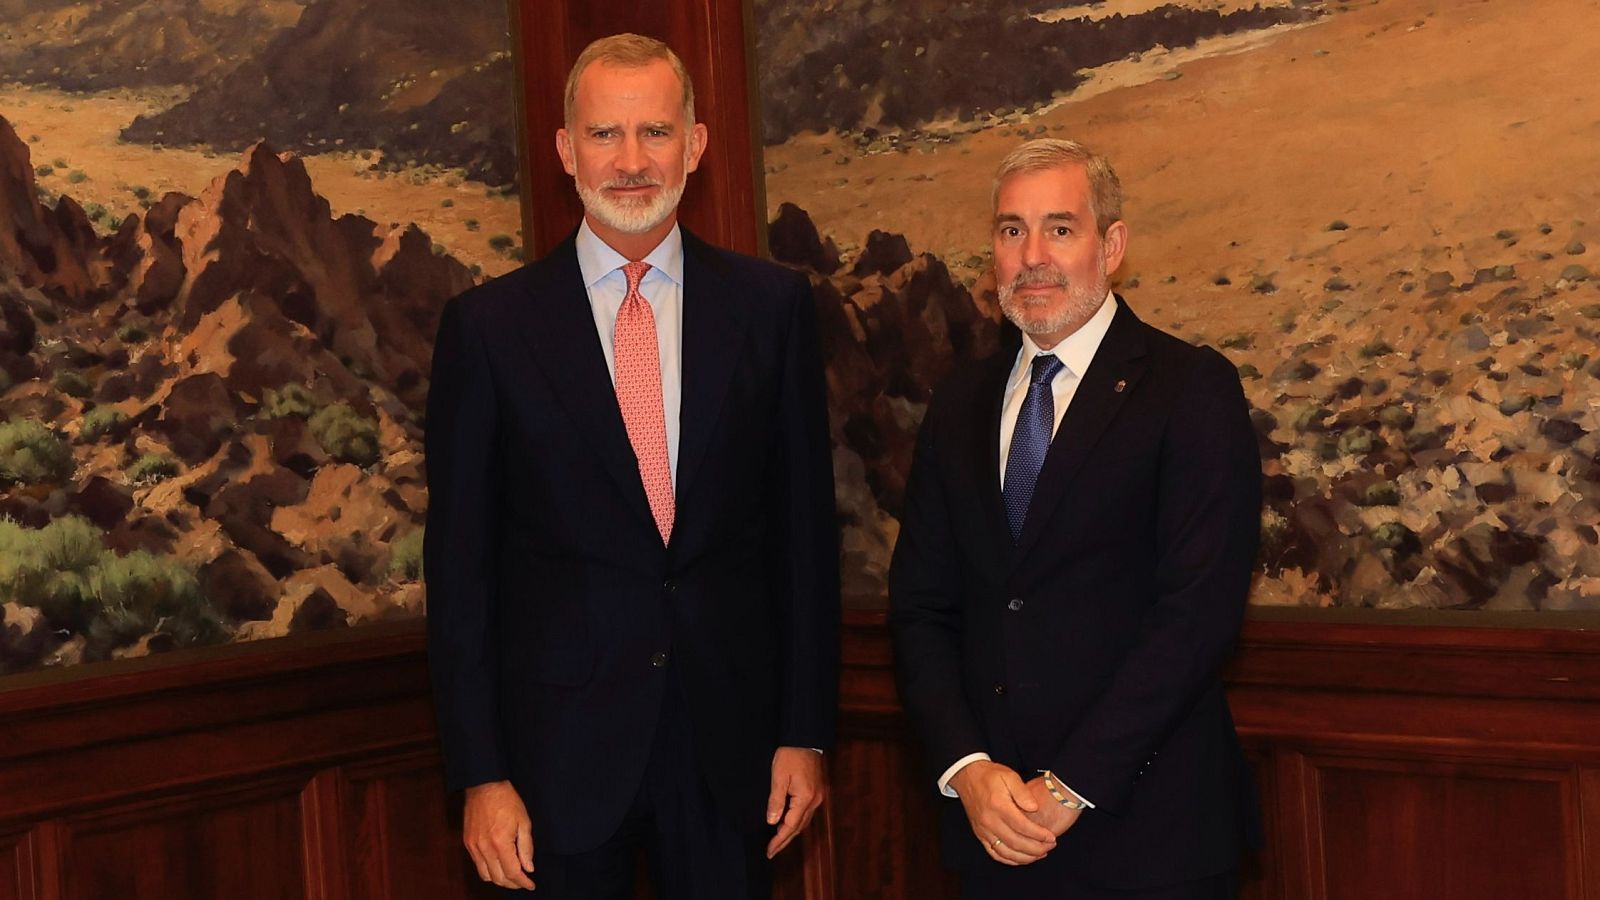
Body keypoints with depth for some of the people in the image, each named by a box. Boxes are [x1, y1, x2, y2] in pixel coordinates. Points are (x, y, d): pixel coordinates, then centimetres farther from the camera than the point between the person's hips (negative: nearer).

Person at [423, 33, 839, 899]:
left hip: (731, 744, 1)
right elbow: (459, 561, -1)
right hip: (560, 752, -1)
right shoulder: (487, 326, -2)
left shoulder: (772, 305, 1)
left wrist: (806, 732, 2)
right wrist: (479, 774, -4)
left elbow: (806, 525, 4)